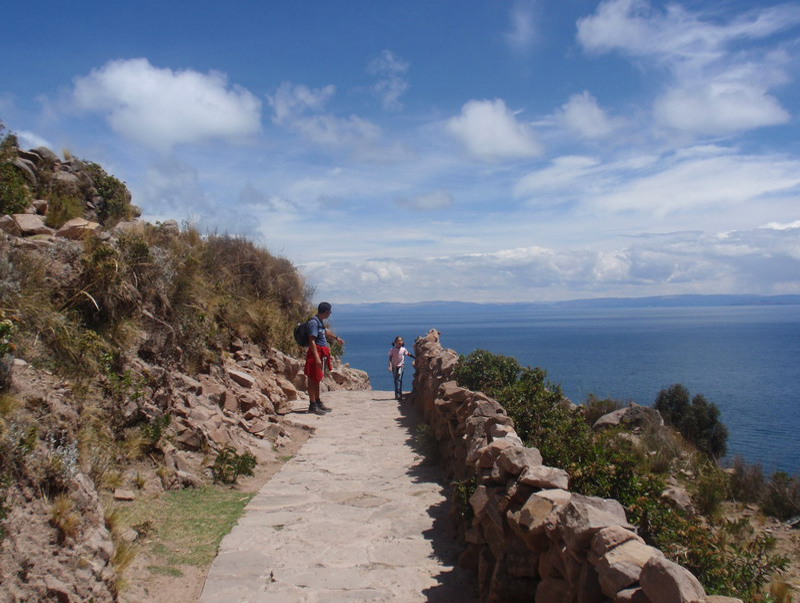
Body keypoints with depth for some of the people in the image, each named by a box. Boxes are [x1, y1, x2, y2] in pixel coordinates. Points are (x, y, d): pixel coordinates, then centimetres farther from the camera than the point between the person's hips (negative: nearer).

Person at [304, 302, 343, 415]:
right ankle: (312, 405, -4)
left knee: (317, 379, 15)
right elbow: (312, 341, -23)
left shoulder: (320, 321, 14)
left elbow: (325, 331, 36)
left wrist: (336, 338, 52)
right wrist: (317, 358, -30)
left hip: (322, 354, 10)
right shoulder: (314, 322, -16)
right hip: (316, 353, -10)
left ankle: (318, 403, 23)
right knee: (313, 379, -6)